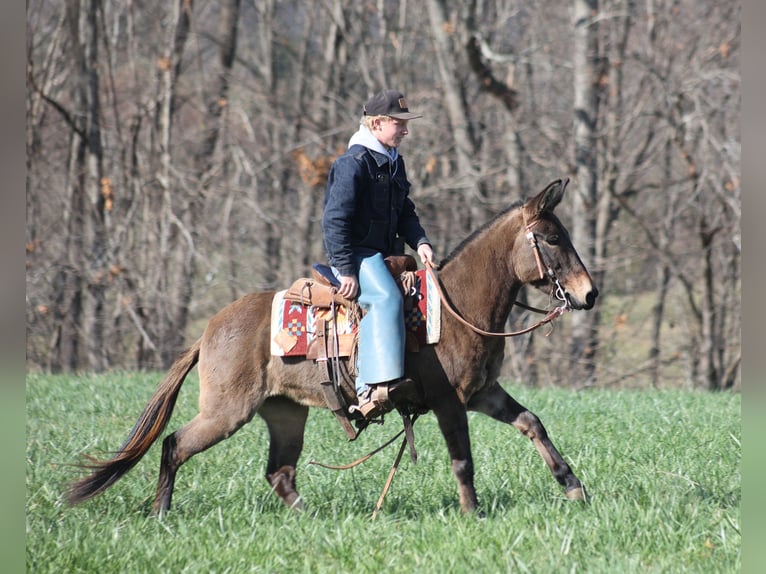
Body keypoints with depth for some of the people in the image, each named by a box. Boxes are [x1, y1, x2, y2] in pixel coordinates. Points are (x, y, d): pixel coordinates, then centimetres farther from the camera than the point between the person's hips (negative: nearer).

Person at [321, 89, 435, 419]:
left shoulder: (394, 162, 15)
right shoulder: (353, 163, -12)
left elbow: (405, 212, 19)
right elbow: (335, 220, -16)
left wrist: (420, 242, -1)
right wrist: (346, 270, -21)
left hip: (384, 255, 10)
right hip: (355, 254, -10)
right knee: (385, 298, -33)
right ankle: (372, 389, -44)